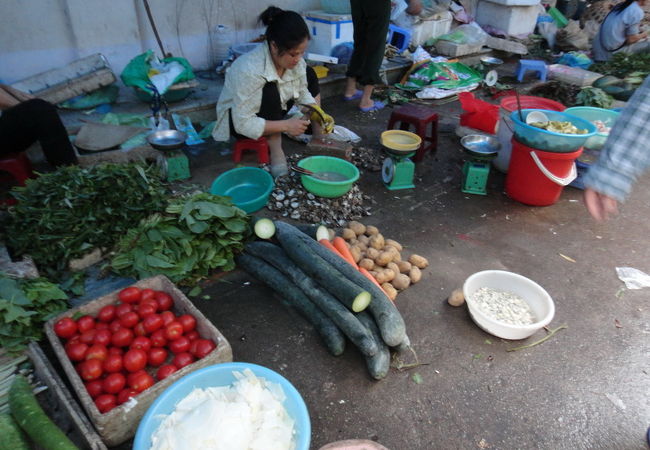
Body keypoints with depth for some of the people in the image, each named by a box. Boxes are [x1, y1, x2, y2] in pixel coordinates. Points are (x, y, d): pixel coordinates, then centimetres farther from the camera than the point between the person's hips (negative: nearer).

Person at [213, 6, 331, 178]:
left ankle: (320, 139, 0)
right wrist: (286, 125, -36)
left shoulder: (295, 60, -17)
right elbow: (244, 123, -34)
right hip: (236, 119, -7)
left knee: (308, 74, -2)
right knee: (270, 91, -35)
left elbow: (302, 92, -2)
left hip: (273, 110, 7)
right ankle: (276, 151, -23)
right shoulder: (249, 70, -36)